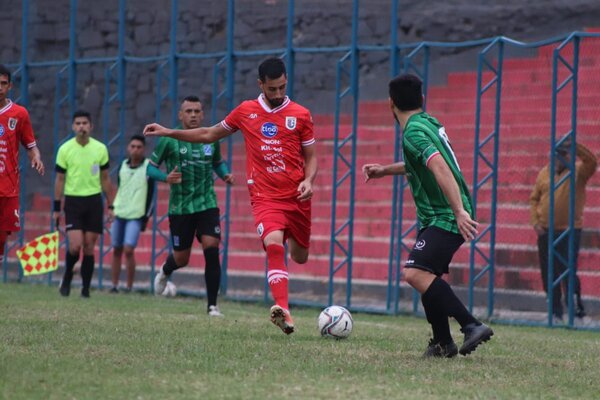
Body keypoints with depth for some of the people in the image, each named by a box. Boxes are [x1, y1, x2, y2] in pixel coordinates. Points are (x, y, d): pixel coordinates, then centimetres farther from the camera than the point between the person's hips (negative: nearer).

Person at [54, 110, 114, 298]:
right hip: (73, 200, -2)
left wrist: (110, 206, 8)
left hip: (94, 200, 2)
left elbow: (105, 179, 10)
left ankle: (85, 288, 8)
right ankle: (67, 278, 13)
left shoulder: (100, 149, 3)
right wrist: (56, 208, 0)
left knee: (89, 246, 1)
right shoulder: (65, 149, -3)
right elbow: (59, 179, 2)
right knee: (75, 245, -13)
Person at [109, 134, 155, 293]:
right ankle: (115, 285, 17)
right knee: (116, 250, 8)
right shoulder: (123, 165, 8)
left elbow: (151, 194, -3)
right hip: (119, 214, 5)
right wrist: (114, 208, 14)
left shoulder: (148, 167, -5)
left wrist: (146, 217, -6)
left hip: (136, 216, -5)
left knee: (128, 250, -15)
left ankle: (129, 287, -6)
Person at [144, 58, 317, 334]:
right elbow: (209, 135, 18)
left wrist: (308, 181, -12)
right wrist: (168, 132, 13)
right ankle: (283, 311, -37)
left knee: (300, 257, 13)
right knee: (274, 243, -28)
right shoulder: (246, 111, 5)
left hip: (296, 198, 1)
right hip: (265, 197, -1)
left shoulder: (300, 115, 2)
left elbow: (310, 157, 9)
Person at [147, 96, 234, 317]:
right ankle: (165, 271, 47)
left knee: (211, 249, -16)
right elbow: (150, 167, 0)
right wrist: (166, 177, -20)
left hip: (207, 204, 2)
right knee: (181, 258, 7)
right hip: (179, 206, -1)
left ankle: (212, 304, -8)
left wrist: (225, 175, 2)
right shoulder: (169, 140, -6)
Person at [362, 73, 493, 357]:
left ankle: (471, 326, -27)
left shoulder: (414, 132, -15)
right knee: (427, 276, 18)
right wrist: (386, 170, 37)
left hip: (445, 218, -11)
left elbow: (440, 168, -29)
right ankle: (443, 343, 23)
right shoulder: (428, 123, 16)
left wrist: (459, 211, -36)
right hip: (437, 217, 11)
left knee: (415, 273, -23)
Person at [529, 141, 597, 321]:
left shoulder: (578, 172, -1)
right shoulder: (544, 173, 10)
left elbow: (592, 162, -22)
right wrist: (535, 222, 0)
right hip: (545, 232, 4)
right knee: (548, 273, 6)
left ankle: (576, 309, 1)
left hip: (569, 231, -4)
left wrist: (575, 147, -34)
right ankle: (555, 311, 16)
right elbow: (534, 199, 13)